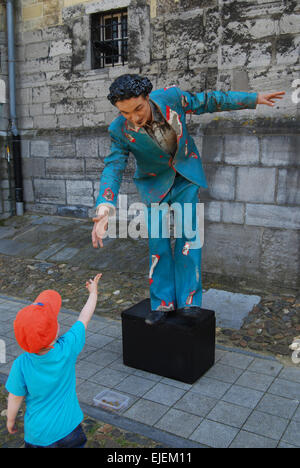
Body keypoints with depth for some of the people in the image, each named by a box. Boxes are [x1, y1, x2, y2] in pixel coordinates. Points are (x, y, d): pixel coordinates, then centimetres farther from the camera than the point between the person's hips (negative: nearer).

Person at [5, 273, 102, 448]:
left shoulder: (21, 364, -26)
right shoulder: (68, 348, -27)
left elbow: (15, 399, -10)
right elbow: (84, 318, -10)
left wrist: (10, 421, 11)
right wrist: (93, 292, 7)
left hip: (38, 432, 0)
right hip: (68, 427, 1)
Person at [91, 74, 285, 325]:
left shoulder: (171, 97, -22)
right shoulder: (121, 130, -23)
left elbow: (209, 100, -8)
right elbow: (113, 168, -25)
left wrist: (254, 98, -1)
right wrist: (104, 209, -42)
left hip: (186, 175, 0)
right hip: (155, 183, 0)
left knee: (188, 234, -6)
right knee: (157, 243, -1)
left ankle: (188, 298, 5)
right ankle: (163, 302, 12)